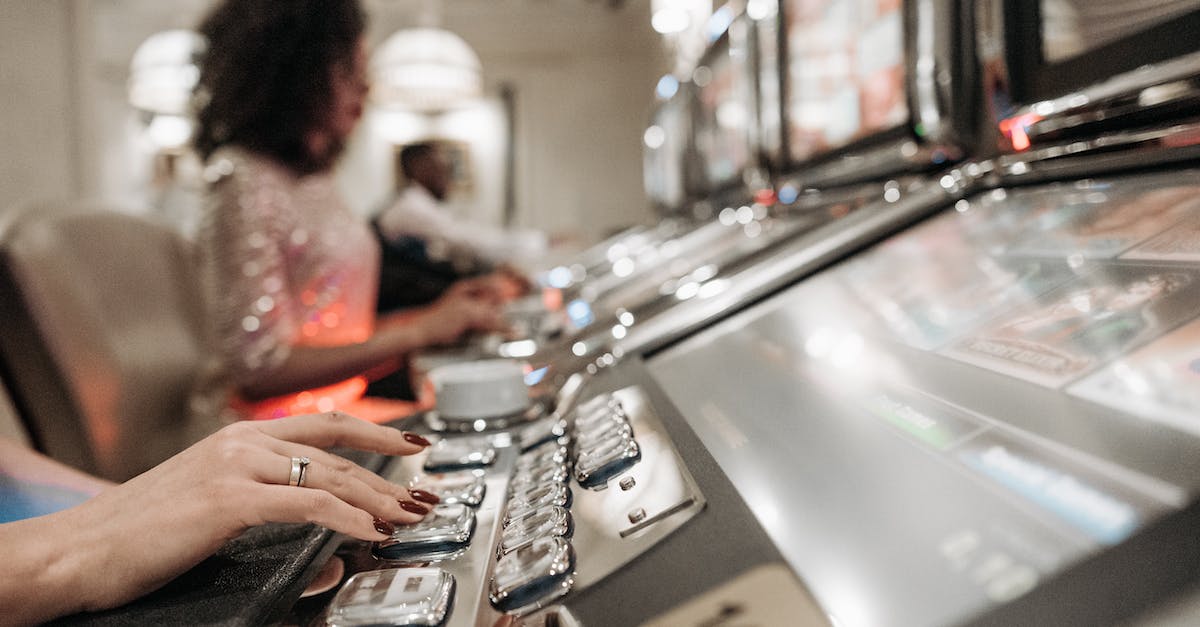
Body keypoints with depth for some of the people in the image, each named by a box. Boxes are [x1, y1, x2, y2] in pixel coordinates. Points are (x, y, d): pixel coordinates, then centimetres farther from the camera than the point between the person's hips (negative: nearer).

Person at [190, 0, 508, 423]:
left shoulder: (314, 179, 14)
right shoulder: (246, 185, -14)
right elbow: (259, 368, -19)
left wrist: (435, 314, 5)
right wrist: (418, 333, -19)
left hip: (342, 405, 8)